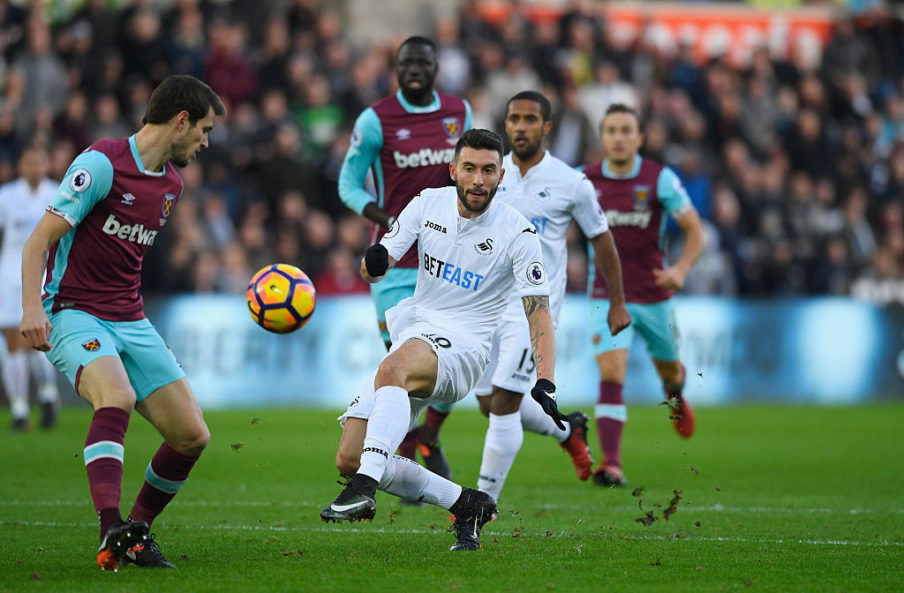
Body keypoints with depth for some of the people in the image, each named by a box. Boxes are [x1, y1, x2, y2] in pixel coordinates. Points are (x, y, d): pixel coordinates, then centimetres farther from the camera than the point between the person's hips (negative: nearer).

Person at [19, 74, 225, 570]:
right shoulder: (102, 163, -11)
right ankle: (110, 530, -45)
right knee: (117, 399, -36)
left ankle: (137, 534, 14)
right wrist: (32, 308, -24)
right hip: (74, 316, -8)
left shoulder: (171, 184, 14)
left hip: (131, 321, 8)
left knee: (192, 436, -3)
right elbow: (40, 240, -13)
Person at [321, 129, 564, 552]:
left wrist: (545, 383, -25)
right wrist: (374, 261, -22)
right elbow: (371, 271, 5)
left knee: (394, 367, -41)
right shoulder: (428, 204, 6)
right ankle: (465, 506, 4)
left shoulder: (517, 232, -7)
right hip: (411, 336, 6)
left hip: (462, 345, -6)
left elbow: (538, 310, -11)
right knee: (348, 460, -6)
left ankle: (364, 488, -52)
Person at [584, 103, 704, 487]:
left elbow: (694, 230, -6)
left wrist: (681, 269, -22)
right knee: (611, 373, -18)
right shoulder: (585, 181, -4)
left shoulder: (660, 179, -8)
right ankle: (611, 465, -23)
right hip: (607, 295, -1)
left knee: (669, 370, 19)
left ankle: (675, 394, 59)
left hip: (653, 293, 1)